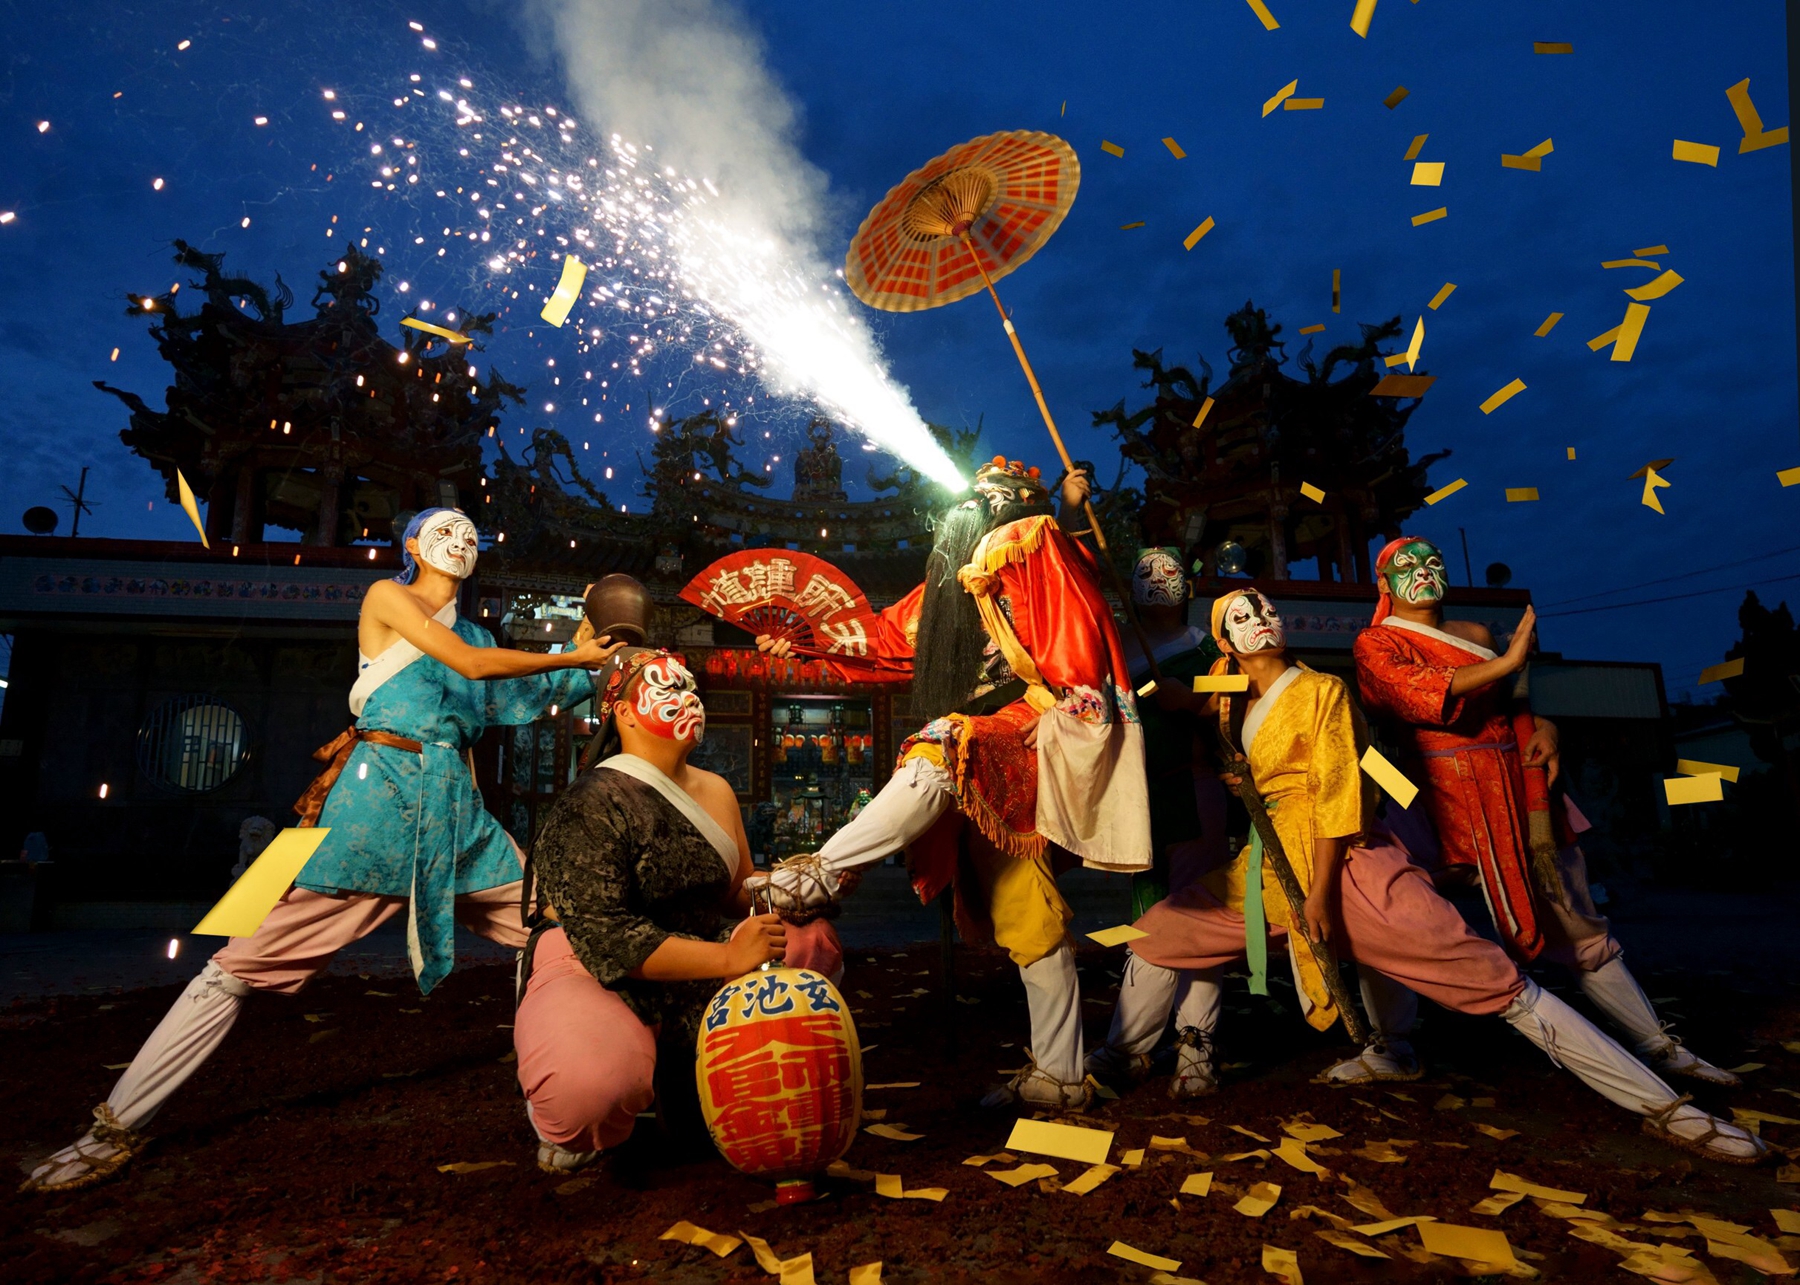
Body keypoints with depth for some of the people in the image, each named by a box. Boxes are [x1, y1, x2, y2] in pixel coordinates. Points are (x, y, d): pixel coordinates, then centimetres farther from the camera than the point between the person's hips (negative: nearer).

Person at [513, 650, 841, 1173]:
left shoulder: (716, 790, 8)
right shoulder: (591, 804, -16)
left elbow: (742, 893, 15)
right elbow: (602, 936, -25)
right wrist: (726, 957, -31)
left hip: (696, 978, 7)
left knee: (817, 941, -8)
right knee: (591, 1078, -39)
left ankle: (696, 1073, 5)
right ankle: (575, 1130, 1)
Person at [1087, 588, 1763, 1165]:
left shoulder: (1321, 690, -4)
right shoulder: (1236, 707, 13)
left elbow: (1336, 794, -10)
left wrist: (1321, 892, -14)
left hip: (1347, 865, -6)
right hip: (1270, 870, 6)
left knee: (1497, 982, -8)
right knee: (1160, 934, 4)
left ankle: (1663, 1107, 3)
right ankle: (1119, 1060, 21)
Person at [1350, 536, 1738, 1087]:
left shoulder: (1476, 635, 18)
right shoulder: (1376, 643, -1)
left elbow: (1505, 705, 24)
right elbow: (1418, 695, -19)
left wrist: (1543, 726, 3)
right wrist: (1508, 661, -20)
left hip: (1519, 791, 6)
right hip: (1448, 794, -5)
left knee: (1579, 926, 14)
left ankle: (1658, 1046, 25)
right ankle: (1391, 1048, 5)